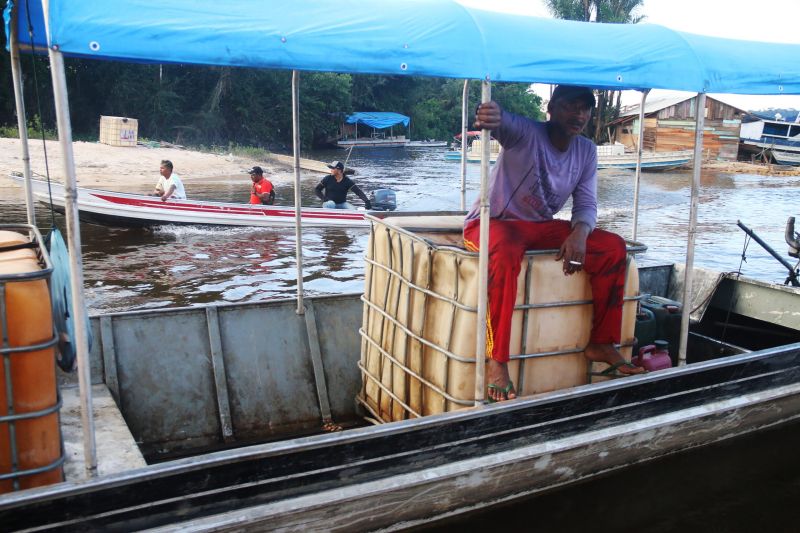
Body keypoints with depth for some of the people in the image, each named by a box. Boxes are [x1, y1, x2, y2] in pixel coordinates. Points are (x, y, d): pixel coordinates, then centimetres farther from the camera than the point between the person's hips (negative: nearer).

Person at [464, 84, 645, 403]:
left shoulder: (586, 151, 4)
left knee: (613, 247, -8)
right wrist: (490, 114, -64)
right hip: (492, 222, -6)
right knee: (506, 253, -41)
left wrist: (580, 232, -22)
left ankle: (601, 343, 2)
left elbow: (586, 204, 2)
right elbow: (501, 121, -37)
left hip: (542, 227, 6)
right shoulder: (526, 133, -15)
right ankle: (496, 361, -34)